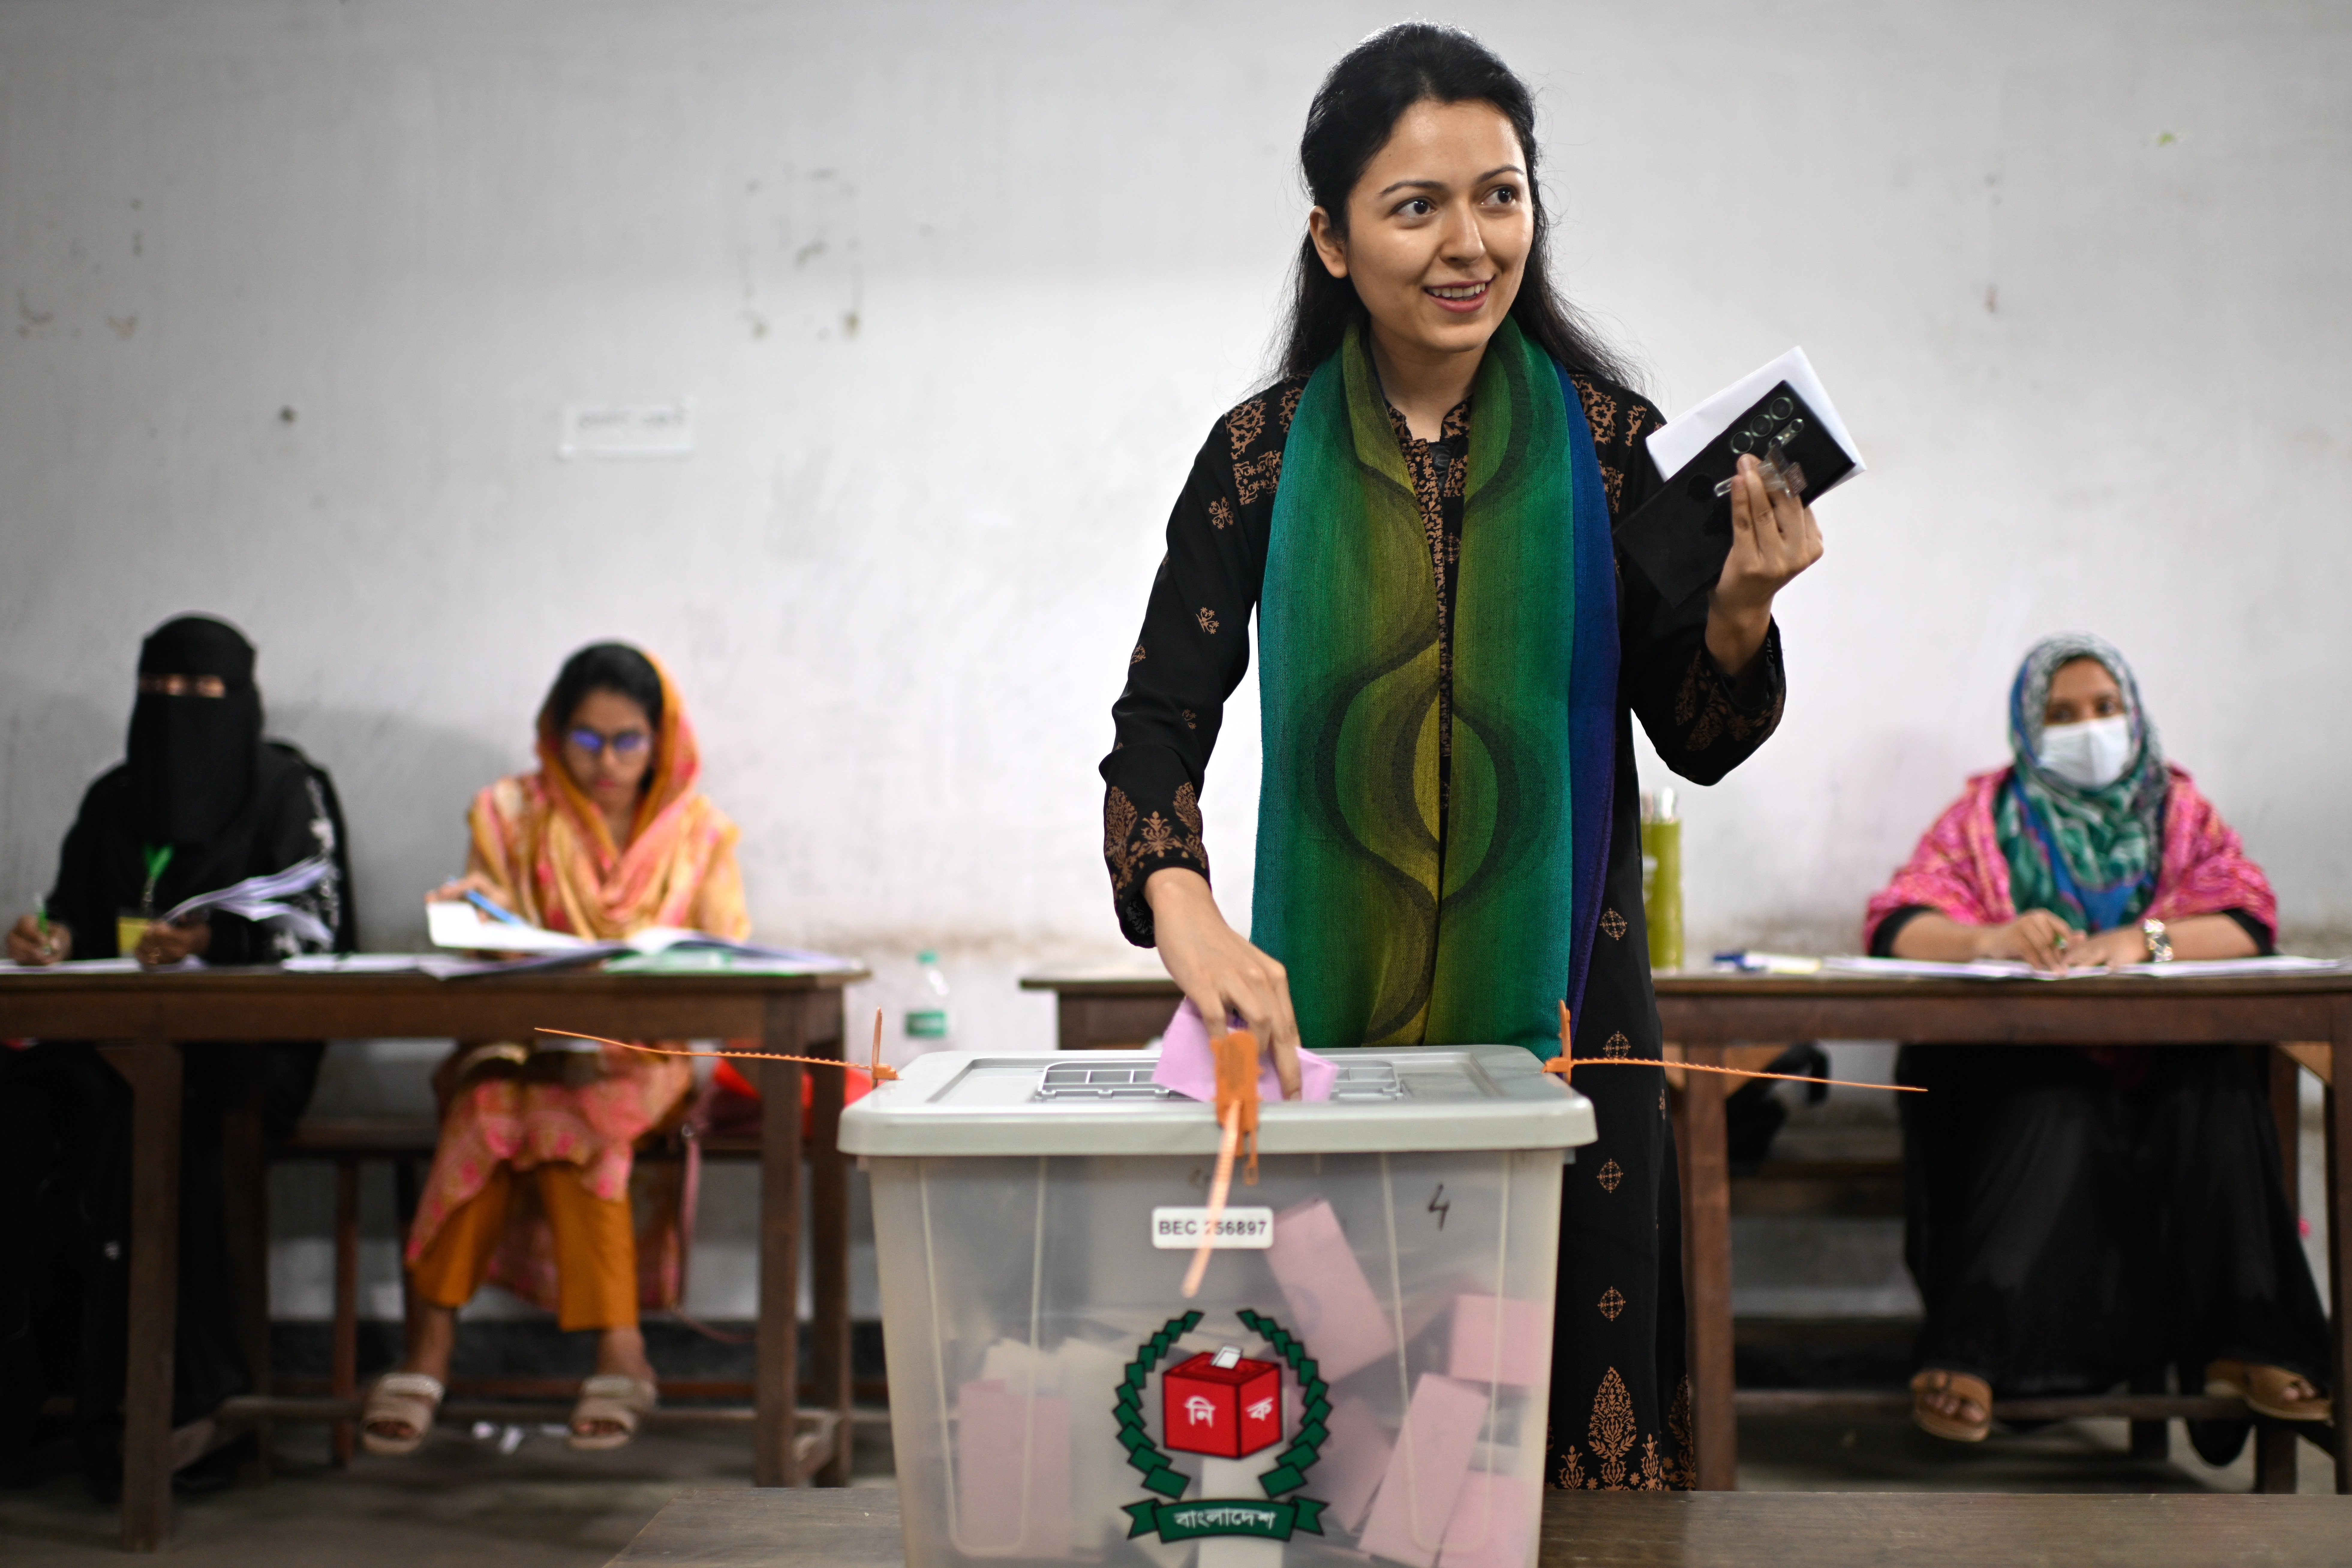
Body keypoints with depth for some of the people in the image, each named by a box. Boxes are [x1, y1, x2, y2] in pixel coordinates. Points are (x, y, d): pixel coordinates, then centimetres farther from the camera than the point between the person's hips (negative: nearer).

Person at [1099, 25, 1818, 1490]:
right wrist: (1185, 912, -22)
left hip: (1561, 1008, 0)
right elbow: (1161, 718, -4)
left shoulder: (1604, 440, 0)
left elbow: (1699, 746, 3)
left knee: (1569, 1400, 6)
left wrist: (1741, 611, -17)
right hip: (1327, 1009, 0)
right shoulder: (1263, 459, 0)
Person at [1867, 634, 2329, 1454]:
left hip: (2160, 1057, 2)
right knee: (2050, 1111, -34)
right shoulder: (1986, 814, 12)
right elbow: (1896, 923, -4)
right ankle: (1967, 1352, -34)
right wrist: (1989, 939, -26)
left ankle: (2244, 1347, -25)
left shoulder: (2178, 808, 16)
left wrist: (2144, 940, -22)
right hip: (2018, 1063, -1)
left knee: (2220, 1097, -29)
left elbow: (2249, 923, -1)